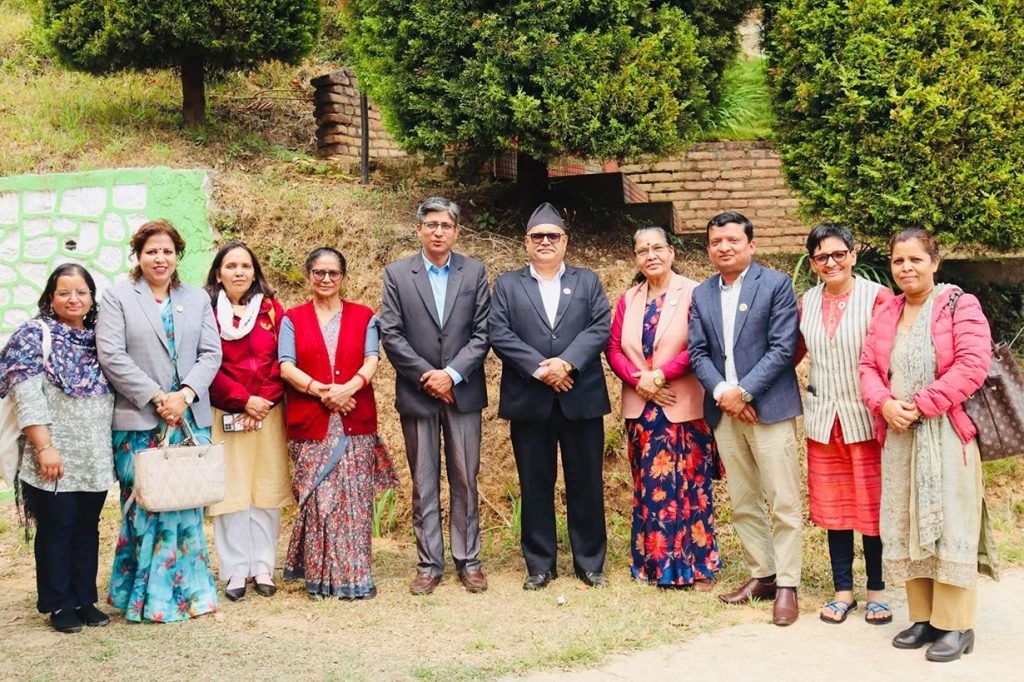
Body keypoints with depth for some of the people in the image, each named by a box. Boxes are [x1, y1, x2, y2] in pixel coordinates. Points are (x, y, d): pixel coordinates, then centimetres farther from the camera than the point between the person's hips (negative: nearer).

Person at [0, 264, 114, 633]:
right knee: (56, 531, 3)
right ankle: (59, 606, 14)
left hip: (95, 460, 5)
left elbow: (113, 392, 16)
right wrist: (45, 447, -18)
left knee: (87, 529, 10)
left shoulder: (98, 339, 12)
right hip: (55, 461, -5)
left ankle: (85, 600, 21)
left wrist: (111, 449, 9)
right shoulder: (34, 336, -4)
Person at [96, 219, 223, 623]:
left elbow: (211, 353, 7)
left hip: (190, 419, 3)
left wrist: (185, 395, -9)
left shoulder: (197, 299, 14)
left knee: (186, 506, 4)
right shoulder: (117, 298, 4)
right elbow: (111, 355, -6)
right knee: (145, 507, -3)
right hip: (138, 422, -3)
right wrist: (156, 399, -11)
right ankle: (146, 596, 8)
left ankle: (184, 590, 15)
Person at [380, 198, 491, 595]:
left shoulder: (474, 272, 5)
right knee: (423, 484, 5)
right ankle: (429, 565, 13)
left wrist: (452, 374, -11)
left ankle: (468, 561, 15)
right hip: (416, 394, 0)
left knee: (465, 481, 6)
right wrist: (426, 377, -9)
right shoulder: (397, 274, 3)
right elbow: (391, 335, -2)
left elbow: (482, 333, 0)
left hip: (463, 393, 0)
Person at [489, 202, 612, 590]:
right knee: (535, 485, 5)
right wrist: (539, 368, -14)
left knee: (586, 483, 5)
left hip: (581, 397, 0)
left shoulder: (588, 282, 12)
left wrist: (566, 362, -16)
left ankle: (590, 562, 16)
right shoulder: (507, 285, 10)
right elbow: (499, 334, -3)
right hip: (528, 400, 0)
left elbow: (600, 328, -1)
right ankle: (540, 565, 14)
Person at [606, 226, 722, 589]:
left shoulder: (693, 294, -6)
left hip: (684, 407, -5)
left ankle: (698, 565, 10)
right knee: (648, 487, 9)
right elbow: (614, 349, 8)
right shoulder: (628, 300, 12)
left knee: (690, 486, -1)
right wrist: (640, 380, -8)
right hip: (641, 408, 5)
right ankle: (654, 563, 18)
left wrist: (660, 375, -14)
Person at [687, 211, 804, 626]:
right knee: (743, 504, 12)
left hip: (769, 408, -5)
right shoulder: (702, 295, 12)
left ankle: (787, 585, 4)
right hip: (724, 410, 5)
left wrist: (744, 391, -15)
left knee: (784, 503, -4)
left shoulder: (775, 284, -3)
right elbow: (697, 352, 7)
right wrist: (721, 391, -10)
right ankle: (761, 575, 24)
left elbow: (783, 347, -10)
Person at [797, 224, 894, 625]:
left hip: (867, 418, -4)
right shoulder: (807, 303, 6)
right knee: (833, 506, 10)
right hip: (824, 420, 4)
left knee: (872, 505, 4)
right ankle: (843, 590, 21)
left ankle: (876, 591, 19)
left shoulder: (877, 297, -9)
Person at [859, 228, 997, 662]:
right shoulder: (885, 314, 12)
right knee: (906, 526, 8)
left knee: (948, 524, -2)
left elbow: (972, 366, -16)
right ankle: (923, 618, 19)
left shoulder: (960, 307, -5)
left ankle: (956, 625, 7)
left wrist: (920, 404, -18)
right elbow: (868, 367, 10)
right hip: (898, 436, 6)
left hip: (946, 435, -5)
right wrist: (885, 404, -10)